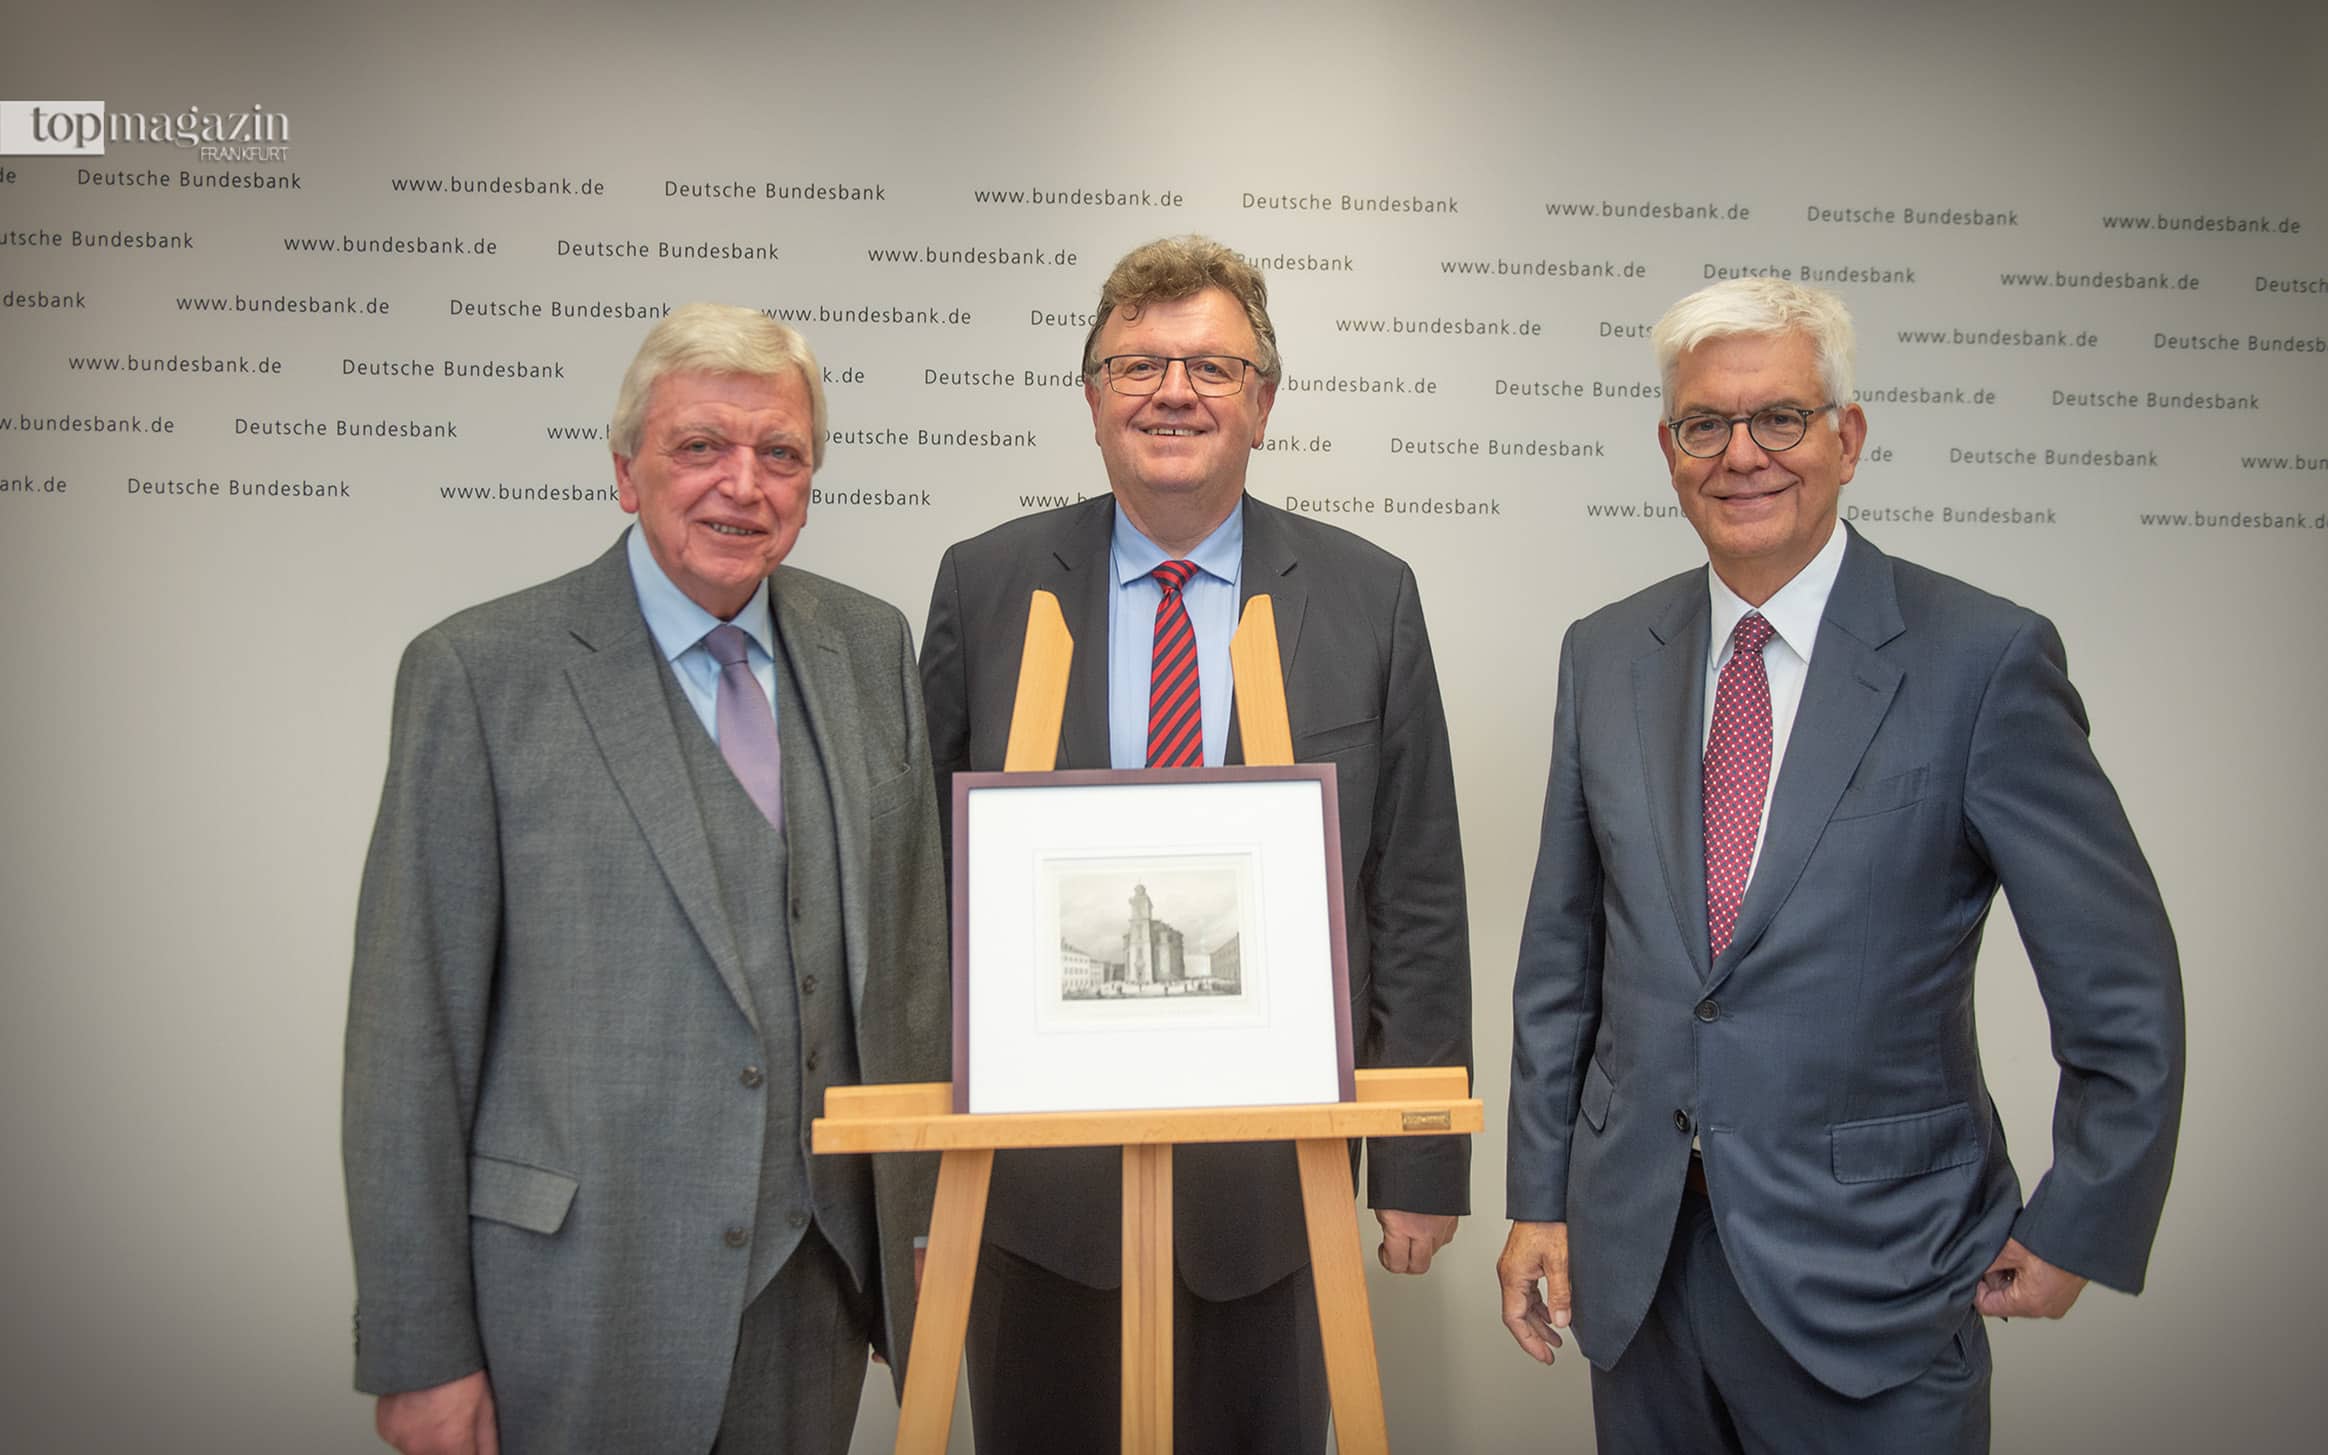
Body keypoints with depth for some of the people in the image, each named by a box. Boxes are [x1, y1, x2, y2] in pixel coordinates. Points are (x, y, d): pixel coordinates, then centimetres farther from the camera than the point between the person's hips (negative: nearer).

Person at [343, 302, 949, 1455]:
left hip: (821, 1276, 4)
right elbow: (409, 1034, -8)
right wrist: (418, 1351, -7)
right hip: (583, 1290, -3)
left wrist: (924, 1227, 7)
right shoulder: (478, 673, -9)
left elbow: (914, 948, 7)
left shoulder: (871, 648, 4)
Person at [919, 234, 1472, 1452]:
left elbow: (1417, 902, 1)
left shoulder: (1368, 599, 0)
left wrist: (1421, 1161, 1)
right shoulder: (984, 586, 1)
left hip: (1272, 1171, 0)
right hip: (1036, 1168, 0)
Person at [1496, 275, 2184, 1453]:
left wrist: (2078, 1228, -1)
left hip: (1871, 1278, -3)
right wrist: (1539, 1198, 6)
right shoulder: (1605, 654, 3)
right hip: (1635, 1258, 4)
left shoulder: (1985, 659, -10)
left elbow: (2122, 985, -5)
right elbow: (1561, 956, 7)